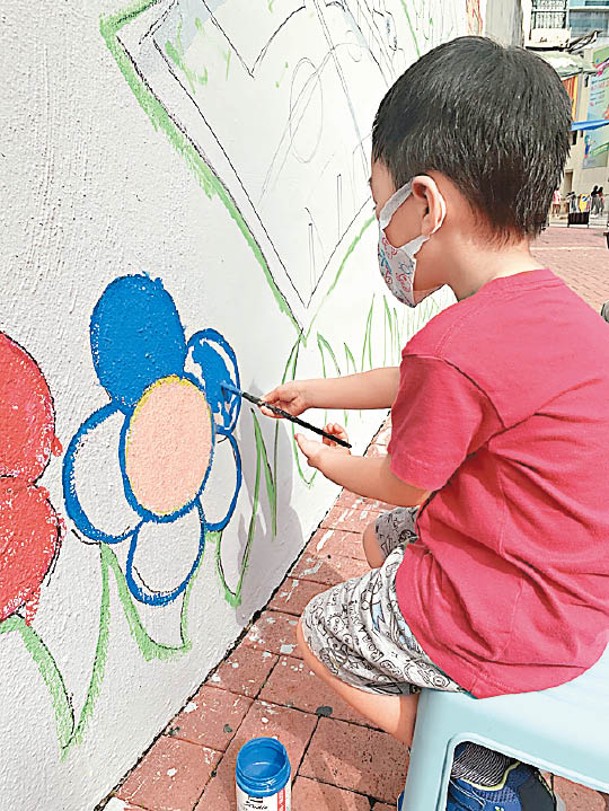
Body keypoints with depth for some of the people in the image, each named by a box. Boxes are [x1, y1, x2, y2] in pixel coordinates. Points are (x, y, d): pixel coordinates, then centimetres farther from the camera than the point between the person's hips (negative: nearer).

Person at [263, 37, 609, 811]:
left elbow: (402, 485, -14)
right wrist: (316, 392, 22)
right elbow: (412, 384, 12)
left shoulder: (455, 348, -32)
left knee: (317, 632, 12)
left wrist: (324, 459, 8)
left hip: (515, 620, -8)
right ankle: (474, 715, 26)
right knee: (381, 539, 28)